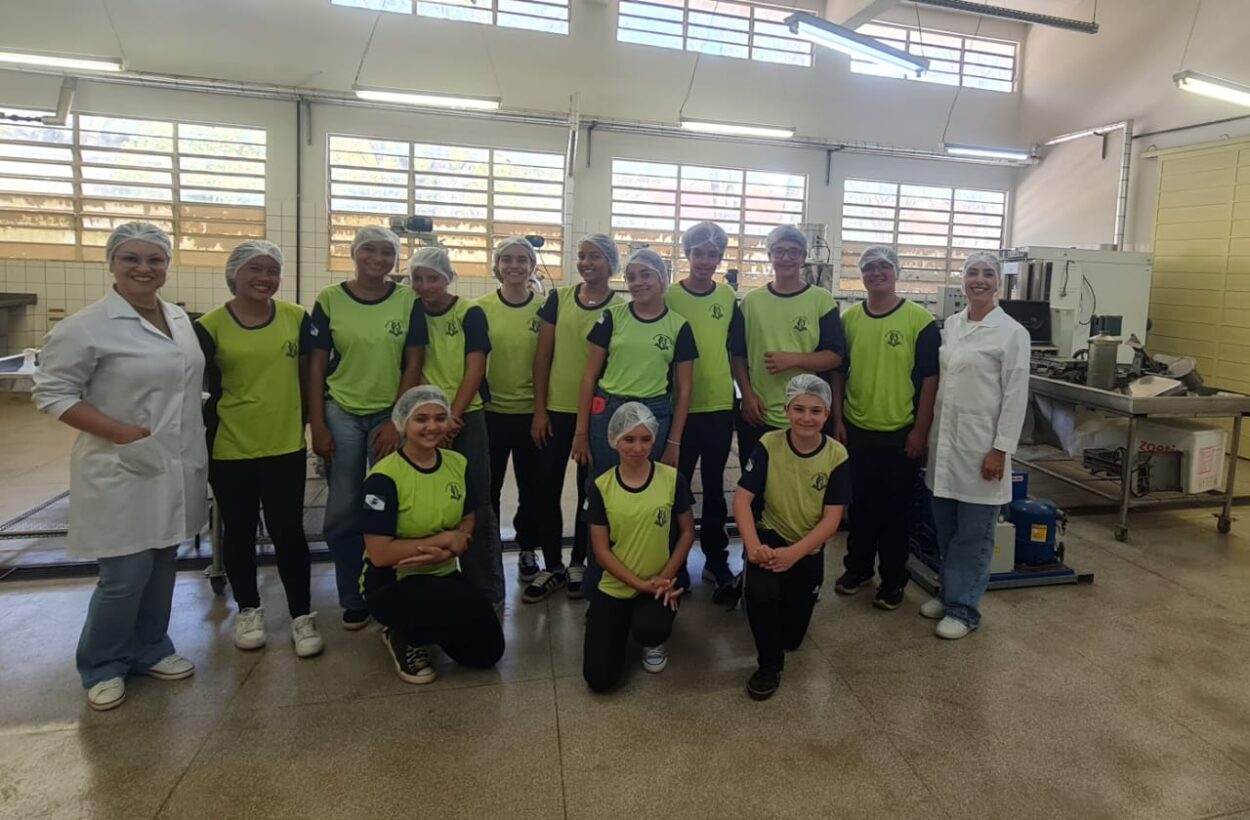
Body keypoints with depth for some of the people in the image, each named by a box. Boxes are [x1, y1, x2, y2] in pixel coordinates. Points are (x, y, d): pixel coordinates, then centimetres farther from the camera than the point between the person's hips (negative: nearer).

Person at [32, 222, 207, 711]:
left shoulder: (180, 318, 8)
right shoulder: (88, 326, -13)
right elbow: (51, 393, -12)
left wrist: (193, 446, 12)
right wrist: (121, 432, -20)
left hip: (176, 468, 7)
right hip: (123, 472, -6)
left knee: (161, 566, 16)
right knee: (125, 576, -1)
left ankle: (149, 650, 34)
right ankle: (102, 666, 22)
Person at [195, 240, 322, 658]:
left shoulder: (296, 318, 0)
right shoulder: (210, 326, -6)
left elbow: (308, 375, 8)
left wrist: (305, 420, 8)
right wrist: (207, 427, -2)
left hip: (286, 446, 1)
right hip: (230, 450, 0)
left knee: (288, 530, 5)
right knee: (239, 531, 14)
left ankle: (302, 615, 18)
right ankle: (248, 610, 33)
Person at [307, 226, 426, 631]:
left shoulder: (408, 301, -2)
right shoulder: (329, 300, -2)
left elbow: (413, 365, -2)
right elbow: (316, 367, 0)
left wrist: (397, 422, -8)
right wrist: (317, 425, -5)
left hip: (391, 415, 0)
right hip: (341, 414, 0)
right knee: (343, 511, 6)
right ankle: (354, 599, 22)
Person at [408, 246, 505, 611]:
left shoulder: (470, 314, -2)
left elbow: (475, 368, -7)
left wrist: (452, 416, -13)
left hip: (466, 417, -3)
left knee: (476, 505, 0)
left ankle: (489, 593, 10)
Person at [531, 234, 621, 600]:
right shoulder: (558, 298, 3)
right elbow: (542, 355, 3)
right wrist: (539, 410, -2)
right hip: (556, 408, 2)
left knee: (589, 490, 10)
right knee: (548, 488, 6)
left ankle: (579, 564, 26)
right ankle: (553, 567, 20)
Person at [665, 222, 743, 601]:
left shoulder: (728, 296, 4)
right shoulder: (669, 296, -6)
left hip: (720, 404, 3)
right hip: (681, 406, -2)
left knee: (714, 485, 12)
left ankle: (716, 560, 25)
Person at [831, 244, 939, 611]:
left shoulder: (920, 320, -8)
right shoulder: (849, 318, 3)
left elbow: (930, 379, -7)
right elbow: (838, 372, 8)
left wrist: (920, 430, -10)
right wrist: (837, 420, 3)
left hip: (900, 433, -3)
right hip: (856, 430, 3)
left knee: (895, 510, 8)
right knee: (859, 505, 15)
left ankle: (893, 580, 23)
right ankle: (857, 567, 31)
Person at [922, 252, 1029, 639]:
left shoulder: (1012, 332, -8)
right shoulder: (951, 325, 9)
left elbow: (1016, 395, -10)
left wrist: (1001, 449, -14)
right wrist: (930, 431, 12)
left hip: (981, 445, -6)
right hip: (945, 440, 6)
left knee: (973, 533, 4)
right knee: (945, 529, 14)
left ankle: (964, 608, 16)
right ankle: (949, 592, 30)